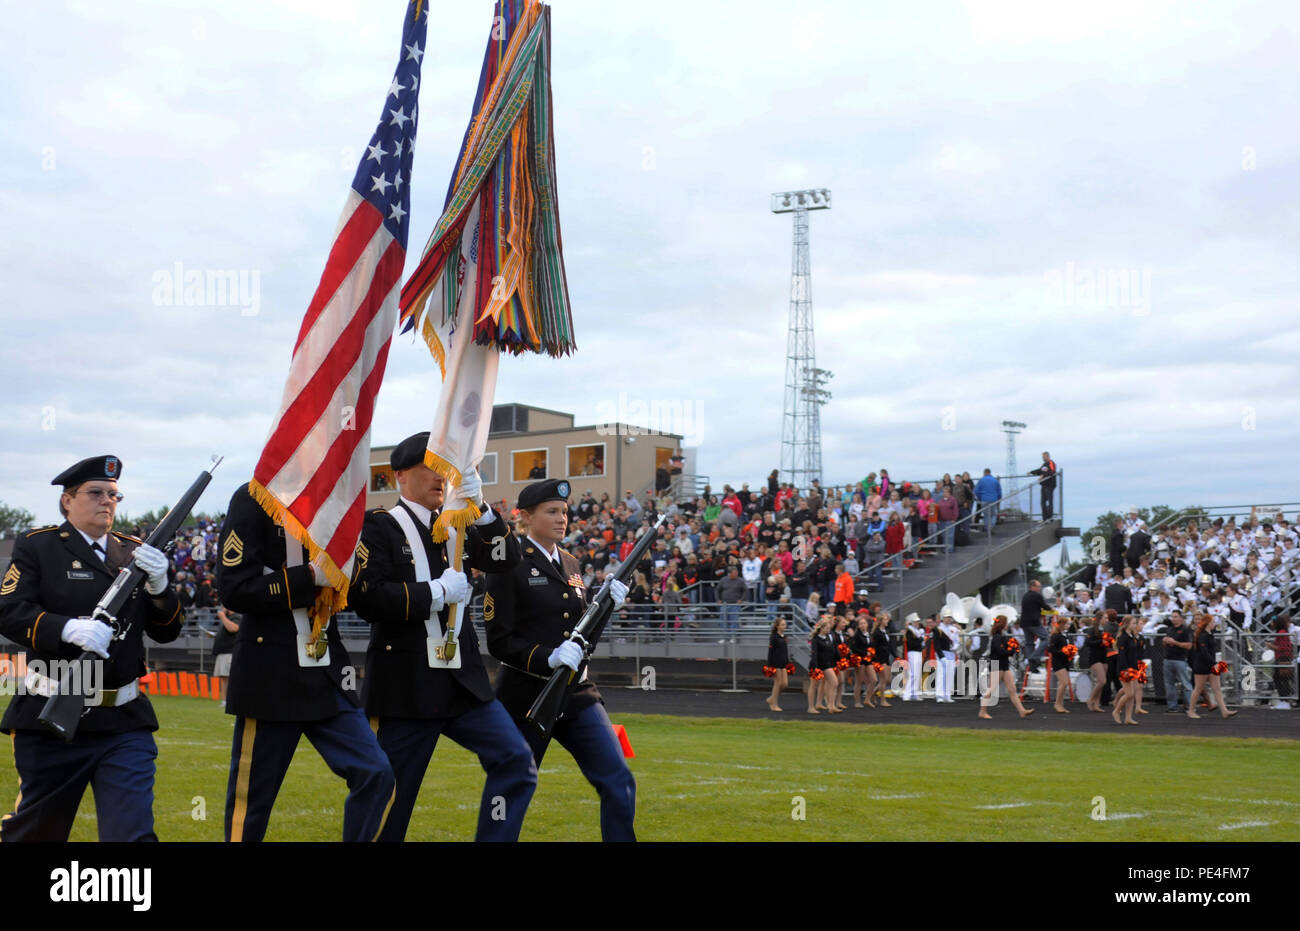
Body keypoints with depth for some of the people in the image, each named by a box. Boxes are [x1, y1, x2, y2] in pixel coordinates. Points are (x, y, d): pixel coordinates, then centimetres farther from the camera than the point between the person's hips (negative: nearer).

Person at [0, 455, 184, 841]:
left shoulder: (134, 552, 12)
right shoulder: (37, 546, 1)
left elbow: (167, 632, 9)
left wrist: (158, 586, -10)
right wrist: (69, 628, -27)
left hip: (125, 723, 3)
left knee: (133, 832, -6)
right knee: (35, 830, 14)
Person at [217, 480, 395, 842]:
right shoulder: (254, 498, -9)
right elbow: (234, 589, -16)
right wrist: (310, 576, -21)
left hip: (328, 673, 5)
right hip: (270, 677, -5)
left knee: (376, 774, -6)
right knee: (251, 800, 6)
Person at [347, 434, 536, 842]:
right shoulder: (379, 526, -5)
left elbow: (506, 559, 1)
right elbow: (365, 597, -17)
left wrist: (479, 506, -11)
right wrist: (436, 591, -16)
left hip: (463, 681, 5)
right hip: (405, 686, -5)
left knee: (516, 761, -8)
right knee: (391, 796, 4)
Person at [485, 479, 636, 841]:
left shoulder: (570, 564, 13)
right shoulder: (509, 565, -7)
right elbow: (499, 641, -11)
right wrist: (549, 658, -24)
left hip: (577, 694, 6)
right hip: (525, 698, -5)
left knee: (619, 783, -6)